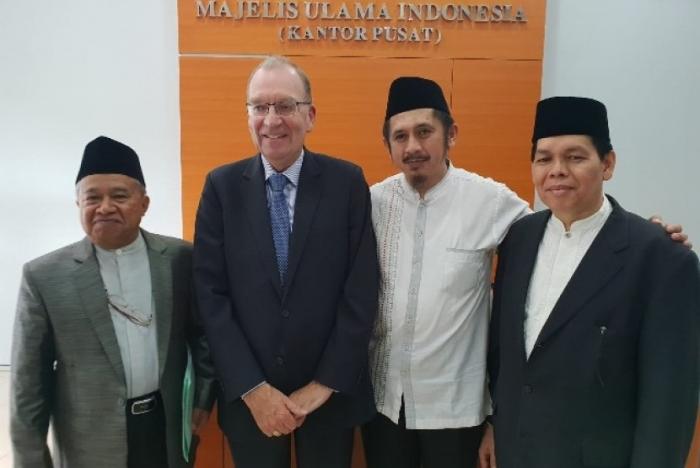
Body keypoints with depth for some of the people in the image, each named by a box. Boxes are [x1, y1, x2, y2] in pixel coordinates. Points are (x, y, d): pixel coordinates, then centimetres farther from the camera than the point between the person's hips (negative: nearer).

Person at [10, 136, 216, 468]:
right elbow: (29, 384, -4)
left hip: (169, 431, 1)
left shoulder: (180, 259, -5)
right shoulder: (44, 276, -8)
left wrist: (205, 397, 6)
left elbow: (202, 333, 5)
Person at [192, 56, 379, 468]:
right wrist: (253, 389, -11)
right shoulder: (222, 186, -3)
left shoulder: (347, 182, -6)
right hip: (248, 397, 1)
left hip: (331, 394, 0)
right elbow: (211, 295, -6)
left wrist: (325, 384, -9)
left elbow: (362, 291, -8)